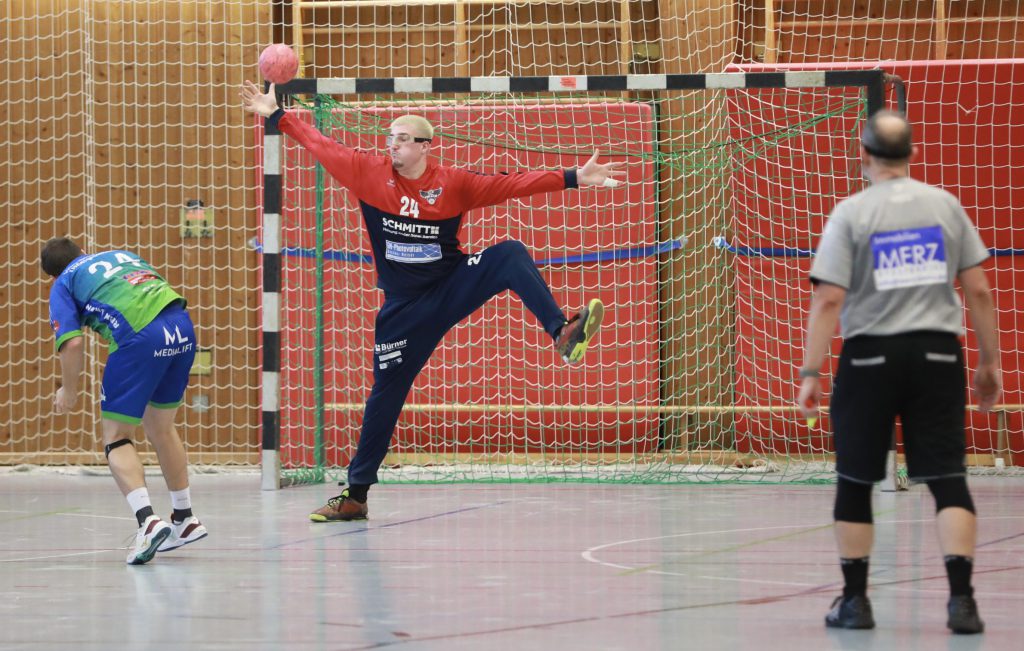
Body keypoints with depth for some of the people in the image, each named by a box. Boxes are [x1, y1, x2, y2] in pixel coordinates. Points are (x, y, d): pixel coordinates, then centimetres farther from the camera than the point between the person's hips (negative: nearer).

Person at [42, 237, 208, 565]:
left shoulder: (63, 284, 14)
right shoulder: (122, 255, 32)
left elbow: (72, 342, 0)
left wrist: (69, 391, 12)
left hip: (140, 337, -6)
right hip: (182, 327, 6)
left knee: (116, 438, 4)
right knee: (160, 427, 25)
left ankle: (147, 519, -17)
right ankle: (185, 519, 33)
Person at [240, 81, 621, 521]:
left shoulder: (453, 183, -6)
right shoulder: (367, 173, -4)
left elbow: (513, 185, -8)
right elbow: (320, 146, 3)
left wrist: (575, 179, -13)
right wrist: (276, 116, 3)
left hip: (453, 286, -1)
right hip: (404, 305, 1)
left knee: (511, 255, -27)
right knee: (385, 393, 4)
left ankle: (563, 335, -41)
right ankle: (355, 495, 13)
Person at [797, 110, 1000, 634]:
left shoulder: (851, 213, -4)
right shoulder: (945, 205, 4)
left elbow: (828, 299, -10)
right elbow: (978, 290, 4)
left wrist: (810, 372, -8)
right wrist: (989, 362, 12)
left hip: (871, 356, -2)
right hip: (937, 354, 2)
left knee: (855, 482, 11)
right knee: (948, 478, 0)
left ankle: (855, 600, 14)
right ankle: (961, 599, -12)